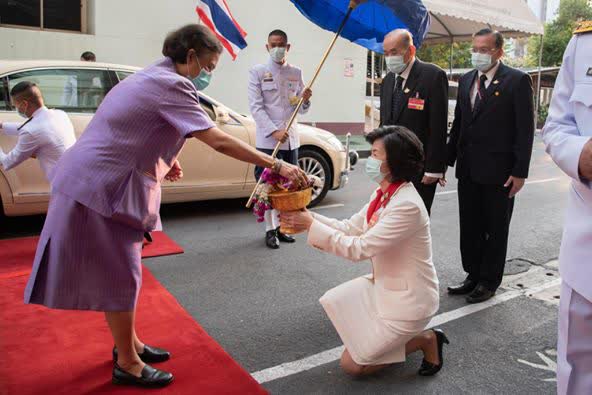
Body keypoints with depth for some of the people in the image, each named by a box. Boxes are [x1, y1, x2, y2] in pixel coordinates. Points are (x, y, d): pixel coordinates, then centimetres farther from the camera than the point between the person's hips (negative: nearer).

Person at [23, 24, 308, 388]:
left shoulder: (152, 77, 14)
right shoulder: (171, 85, -18)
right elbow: (219, 141, -26)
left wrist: (164, 161, 5)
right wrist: (277, 166, -25)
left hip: (97, 180, 10)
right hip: (99, 188, -10)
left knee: (121, 271, 17)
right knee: (119, 275, -1)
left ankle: (128, 343, 32)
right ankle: (127, 364, 14)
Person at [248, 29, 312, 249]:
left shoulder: (296, 73, 11)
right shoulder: (257, 72, 0)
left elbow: (301, 109, 13)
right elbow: (256, 107, -7)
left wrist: (305, 100, -11)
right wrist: (274, 131, -18)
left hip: (290, 138, 4)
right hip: (267, 139, -4)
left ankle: (282, 226, 22)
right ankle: (270, 230, 8)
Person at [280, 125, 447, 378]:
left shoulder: (407, 205, -29)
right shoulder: (384, 194, 0)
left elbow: (359, 249, -28)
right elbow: (350, 228, 1)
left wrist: (312, 226, -24)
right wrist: (308, 218, -11)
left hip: (409, 298, -9)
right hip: (384, 285, 9)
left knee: (351, 365, -2)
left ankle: (425, 340, 8)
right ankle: (386, 334, 18)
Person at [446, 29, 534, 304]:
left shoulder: (517, 81, -7)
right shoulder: (466, 81, 10)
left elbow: (525, 129, -9)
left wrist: (519, 172, -13)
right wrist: (448, 160, 8)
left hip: (498, 171, -5)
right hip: (468, 169, 6)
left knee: (496, 229, 8)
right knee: (469, 227, 13)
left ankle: (489, 282, 22)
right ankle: (473, 275, 28)